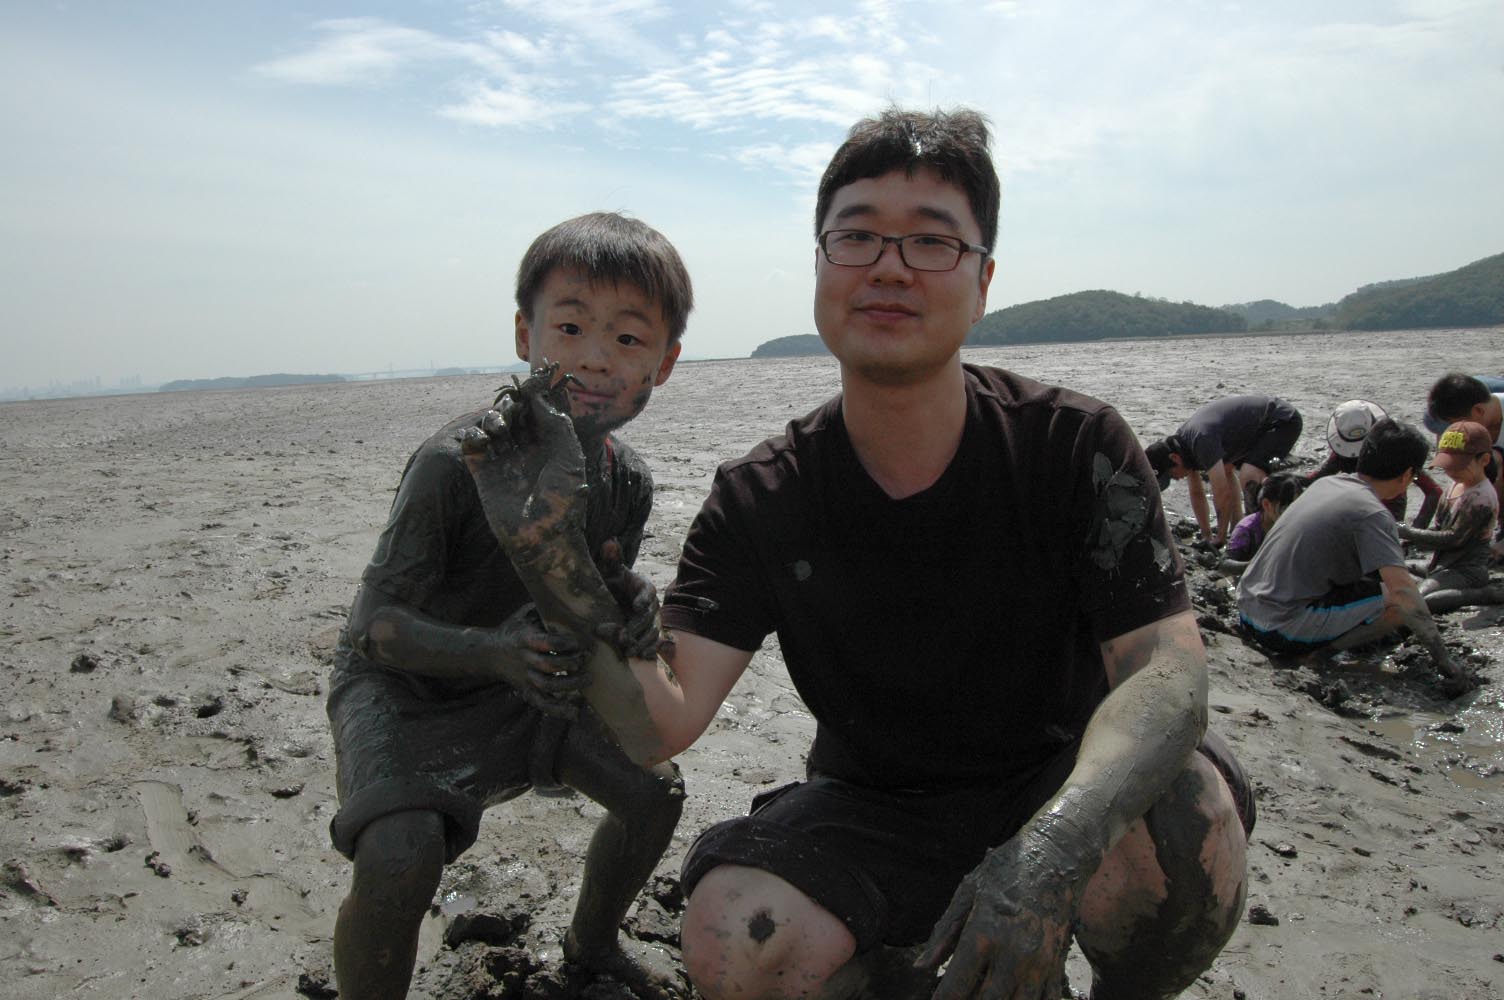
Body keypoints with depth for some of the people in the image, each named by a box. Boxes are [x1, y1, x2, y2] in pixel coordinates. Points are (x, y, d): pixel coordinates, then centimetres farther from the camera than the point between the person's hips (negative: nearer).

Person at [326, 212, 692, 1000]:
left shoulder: (628, 485, -11)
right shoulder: (456, 462, -30)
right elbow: (375, 626, -27)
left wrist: (578, 651, -24)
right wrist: (494, 653, -43)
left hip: (518, 683, 6)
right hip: (399, 685, -5)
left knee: (654, 789, 2)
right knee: (400, 857, -29)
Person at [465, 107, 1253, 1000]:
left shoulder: (1077, 445, -13)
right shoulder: (761, 502, -11)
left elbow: (1168, 667, -21)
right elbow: (661, 724, -17)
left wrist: (1055, 844, -40)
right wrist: (553, 545, -33)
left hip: (1057, 786, 0)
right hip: (876, 807, 1)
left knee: (1190, 820, -32)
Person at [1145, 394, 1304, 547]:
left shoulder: (1201, 440, -31)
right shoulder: (1181, 442, -2)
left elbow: (1222, 494, -28)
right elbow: (1196, 493, 9)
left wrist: (1220, 538, -16)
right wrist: (1206, 536, 11)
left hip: (1284, 422, -10)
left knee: (1248, 478, -27)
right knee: (1226, 469, 19)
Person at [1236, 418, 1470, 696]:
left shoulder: (1327, 482, 11)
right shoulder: (1372, 514, -13)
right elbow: (1402, 590, -22)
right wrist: (1443, 659, -17)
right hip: (1284, 631, -8)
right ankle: (1320, 651, -7)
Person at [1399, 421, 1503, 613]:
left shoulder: (1481, 497, -17)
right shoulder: (1457, 484, 12)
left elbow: (1454, 538, -19)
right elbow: (1441, 528, 19)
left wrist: (1409, 533, -14)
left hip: (1466, 571, -10)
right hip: (1444, 565, 10)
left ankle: (1483, 595, -17)